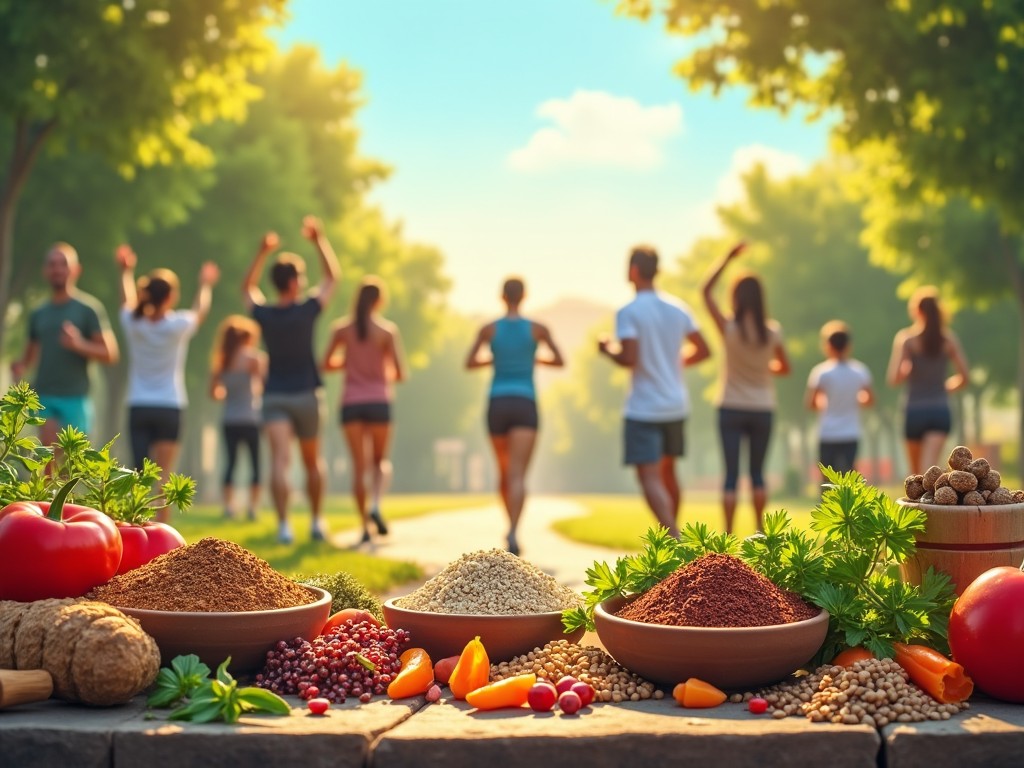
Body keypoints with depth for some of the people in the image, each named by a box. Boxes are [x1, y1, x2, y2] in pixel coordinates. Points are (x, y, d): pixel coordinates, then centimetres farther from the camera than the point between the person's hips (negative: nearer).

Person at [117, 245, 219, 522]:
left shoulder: (133, 323, -2)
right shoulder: (178, 325, -8)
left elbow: (127, 301, 21)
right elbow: (201, 310, 13)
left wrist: (126, 271, 36)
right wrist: (205, 284, 32)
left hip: (138, 408, 3)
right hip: (169, 407, -2)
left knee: (141, 474, 5)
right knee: (164, 475, -1)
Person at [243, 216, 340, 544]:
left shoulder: (263, 314, -5)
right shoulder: (306, 310, -10)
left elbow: (247, 287, 18)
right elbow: (332, 276, 4)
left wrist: (263, 252, 17)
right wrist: (319, 239, 9)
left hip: (274, 397, 0)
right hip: (307, 394, 0)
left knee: (280, 461, -12)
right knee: (312, 462, 17)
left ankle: (284, 524, -24)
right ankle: (317, 521, 25)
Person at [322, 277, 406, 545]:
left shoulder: (341, 329, 3)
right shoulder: (388, 330, -4)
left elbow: (327, 364, 7)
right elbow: (400, 373, -6)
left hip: (350, 403, 1)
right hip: (378, 402, -1)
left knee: (359, 465, 8)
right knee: (381, 460, 16)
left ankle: (365, 526, 4)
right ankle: (375, 505, -10)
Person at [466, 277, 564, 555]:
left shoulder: (488, 329, 2)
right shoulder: (538, 329, 1)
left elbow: (469, 364, 5)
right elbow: (559, 362, 9)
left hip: (497, 405, 2)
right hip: (525, 405, -2)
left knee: (504, 471, 21)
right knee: (518, 476, -13)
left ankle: (512, 528, 34)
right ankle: (513, 532, -34)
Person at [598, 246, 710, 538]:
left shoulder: (628, 312, -12)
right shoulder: (678, 308, 6)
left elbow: (629, 359, -21)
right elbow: (703, 350, 10)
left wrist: (608, 350, -1)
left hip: (643, 408, -7)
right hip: (676, 405, 7)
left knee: (650, 478, -8)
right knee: (667, 472, 21)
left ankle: (674, 540, -21)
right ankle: (673, 533, 31)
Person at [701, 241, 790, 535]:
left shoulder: (729, 329, -12)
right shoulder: (772, 332, -7)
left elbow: (706, 291, -2)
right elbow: (784, 367, 6)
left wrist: (729, 257, -2)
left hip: (731, 409, -2)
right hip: (762, 410, 2)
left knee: (731, 474, 1)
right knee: (757, 472, 15)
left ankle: (728, 534, -2)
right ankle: (760, 530, 17)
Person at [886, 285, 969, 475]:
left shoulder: (906, 338, -5)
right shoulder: (949, 338, 3)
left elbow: (893, 379, -12)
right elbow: (963, 378, 3)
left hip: (915, 411, -1)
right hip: (940, 411, 1)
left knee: (917, 474, 17)